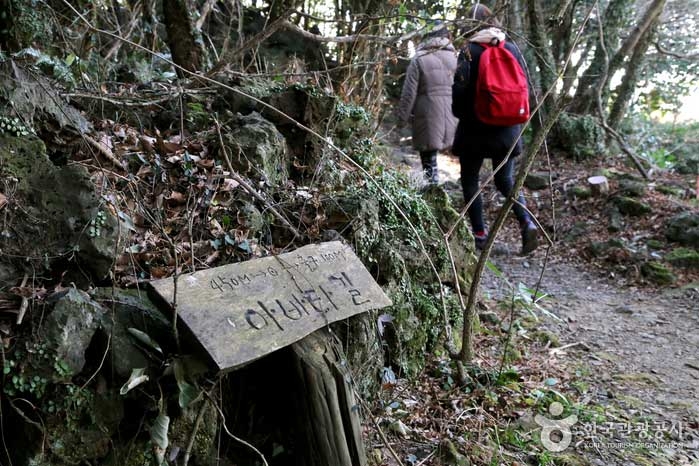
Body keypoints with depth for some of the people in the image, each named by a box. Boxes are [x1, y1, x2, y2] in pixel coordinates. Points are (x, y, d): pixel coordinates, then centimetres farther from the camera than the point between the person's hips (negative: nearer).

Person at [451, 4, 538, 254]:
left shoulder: (469, 51, -10)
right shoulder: (512, 48, 5)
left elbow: (460, 88, -12)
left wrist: (460, 115, 5)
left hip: (476, 128, -4)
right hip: (507, 128, 5)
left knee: (470, 179, 10)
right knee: (505, 180, 15)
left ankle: (480, 233, 10)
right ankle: (526, 223, -6)